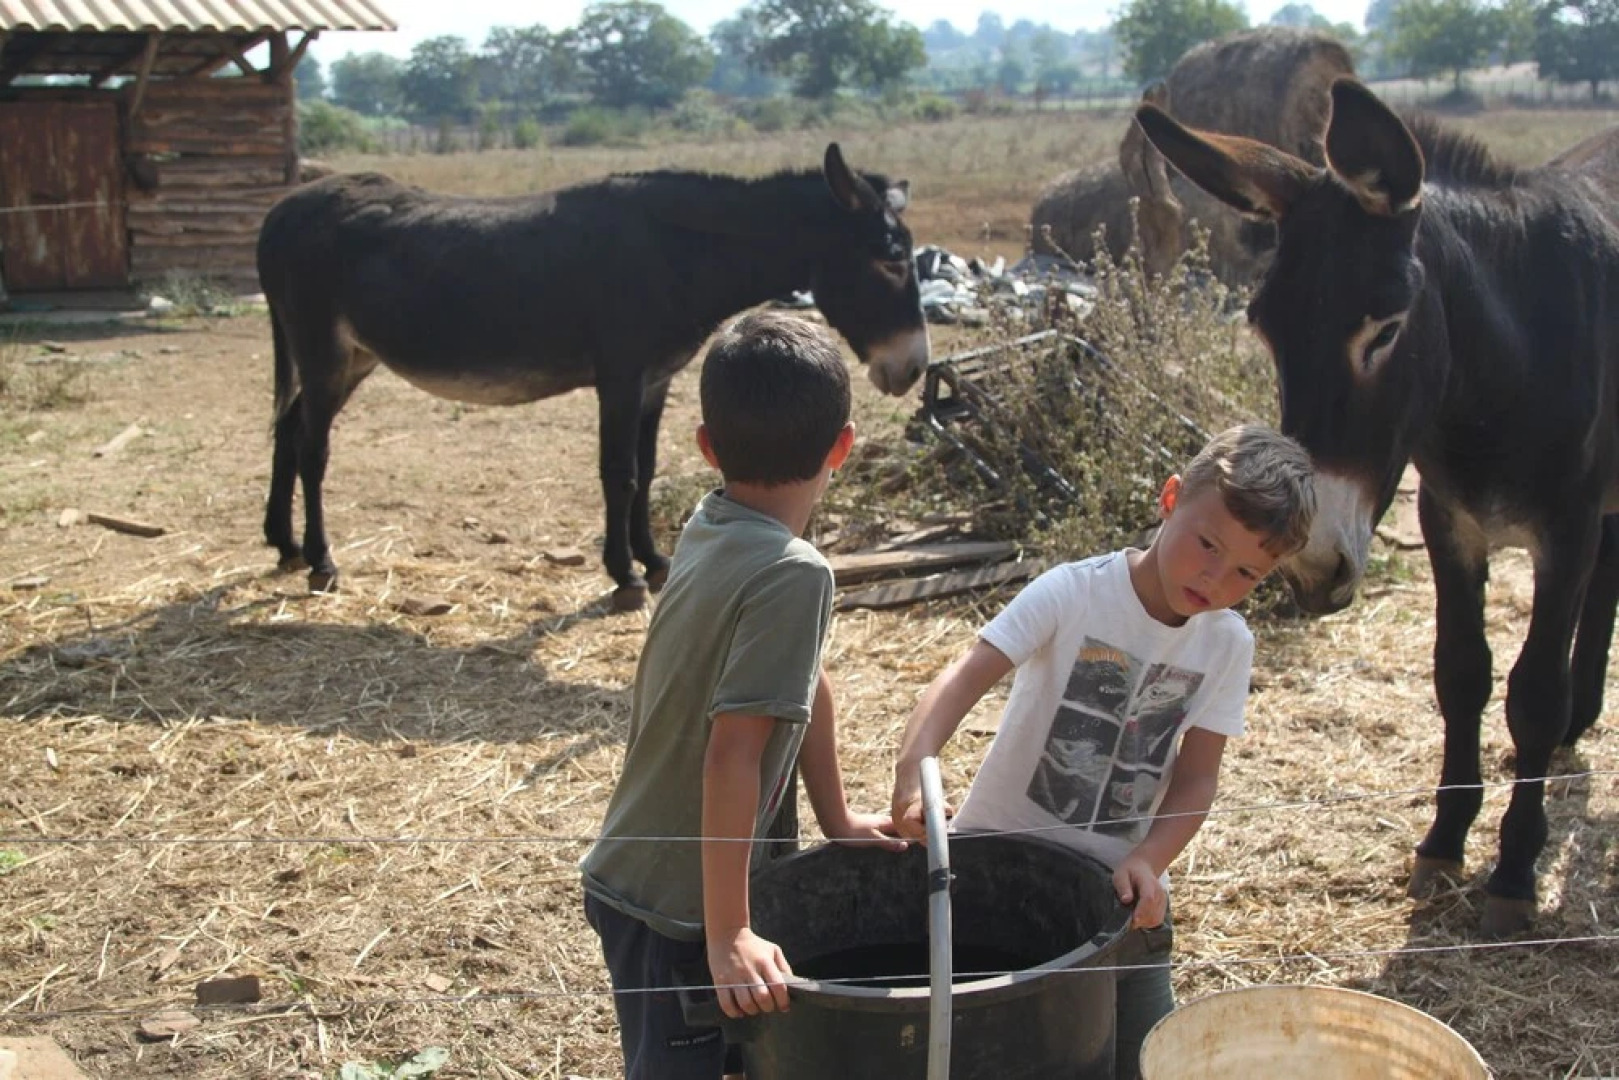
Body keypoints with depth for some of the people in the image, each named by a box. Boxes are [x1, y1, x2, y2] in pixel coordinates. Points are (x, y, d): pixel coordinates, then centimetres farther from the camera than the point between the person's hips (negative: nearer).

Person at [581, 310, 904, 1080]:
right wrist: (727, 933, -25)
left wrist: (836, 818, 18)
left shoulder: (711, 527, 1)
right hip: (670, 906, -8)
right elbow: (732, 756, -28)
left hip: (630, 874, 8)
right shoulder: (792, 575, -24)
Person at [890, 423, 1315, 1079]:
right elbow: (968, 674, -27)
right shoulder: (1074, 593, -16)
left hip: (1120, 883, 3)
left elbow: (1196, 778, -4)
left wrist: (1149, 862, -22)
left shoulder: (1227, 645, -3)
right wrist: (915, 766, -44)